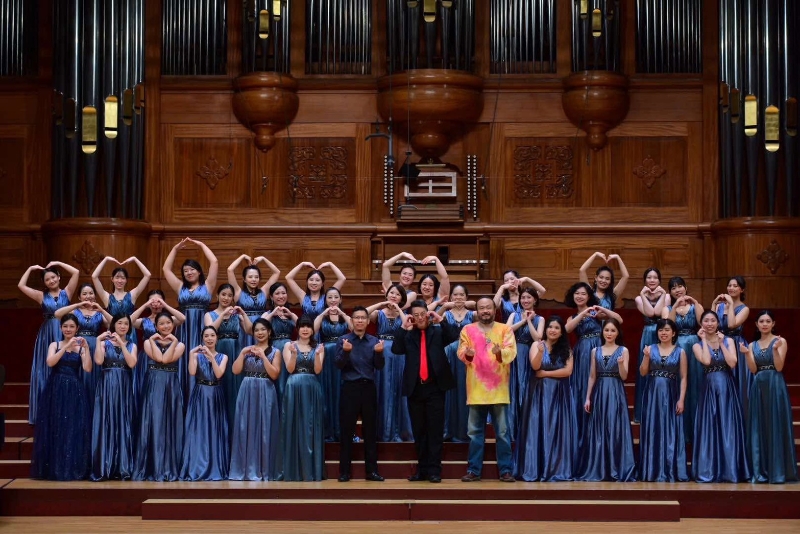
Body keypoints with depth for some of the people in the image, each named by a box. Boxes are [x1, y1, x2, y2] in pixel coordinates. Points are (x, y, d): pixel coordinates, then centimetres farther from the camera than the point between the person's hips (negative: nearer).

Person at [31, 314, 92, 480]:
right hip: (56, 390, 0)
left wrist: (86, 348, -15)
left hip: (74, 391, 0)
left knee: (74, 429, -3)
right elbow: (50, 362, -13)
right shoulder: (55, 345, 7)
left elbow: (88, 369, -7)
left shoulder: (80, 347, 7)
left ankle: (73, 469, 1)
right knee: (55, 428, -1)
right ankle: (54, 469, 4)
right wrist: (67, 346, -18)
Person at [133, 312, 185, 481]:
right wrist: (153, 340, -4)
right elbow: (158, 358, -9)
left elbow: (167, 359, -9)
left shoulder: (180, 345, 10)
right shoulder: (149, 342, 9)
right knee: (153, 425, -5)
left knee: (170, 426, 0)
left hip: (171, 387, 1)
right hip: (153, 386, -1)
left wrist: (174, 341, -6)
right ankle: (154, 470, -2)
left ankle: (170, 470, 3)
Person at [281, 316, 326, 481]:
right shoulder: (289, 345, 6)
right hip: (294, 389, -1)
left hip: (312, 390, 1)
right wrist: (294, 353, -18)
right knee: (294, 428, -1)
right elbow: (290, 369, -3)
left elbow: (317, 370, -2)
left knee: (311, 428, 0)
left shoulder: (318, 347, 9)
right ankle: (294, 471, 3)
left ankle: (311, 471, 4)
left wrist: (318, 354, -18)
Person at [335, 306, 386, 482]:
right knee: (347, 430, 0)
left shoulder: (374, 341, 6)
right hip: (350, 387, -2)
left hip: (368, 388, 2)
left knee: (370, 430, 6)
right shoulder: (343, 340, 1)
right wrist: (345, 352, -25)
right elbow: (339, 365, -7)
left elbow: (379, 367, 2)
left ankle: (372, 470, 11)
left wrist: (379, 353, -17)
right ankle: (344, 471, 6)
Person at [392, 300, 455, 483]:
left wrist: (441, 320, -11)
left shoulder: (437, 331, 7)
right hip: (415, 388, 2)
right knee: (419, 431, 8)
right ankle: (422, 469, 15)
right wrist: (404, 328, -9)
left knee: (435, 430, -1)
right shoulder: (408, 335, 9)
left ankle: (434, 470, 2)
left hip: (434, 387, -2)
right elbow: (395, 349, -6)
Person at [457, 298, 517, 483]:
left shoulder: (505, 329, 5)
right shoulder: (467, 330, 8)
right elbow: (460, 352, -3)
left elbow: (511, 352, -8)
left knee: (502, 432, 2)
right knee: (475, 432, 6)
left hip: (498, 389, -1)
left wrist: (500, 352, -29)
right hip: (476, 389, 1)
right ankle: (474, 470, 12)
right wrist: (467, 354, -26)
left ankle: (505, 470, 7)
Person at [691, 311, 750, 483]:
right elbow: (706, 361, -16)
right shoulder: (698, 345, 4)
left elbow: (732, 363, -9)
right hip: (709, 389, 0)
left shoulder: (728, 341, 6)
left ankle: (730, 470, 4)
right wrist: (704, 340, -7)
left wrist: (721, 343, -7)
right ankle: (708, 472, 3)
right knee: (710, 429, -1)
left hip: (727, 388, 0)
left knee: (728, 428, 0)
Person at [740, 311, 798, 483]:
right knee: (759, 429, 3)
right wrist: (747, 354, -13)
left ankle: (778, 472, -3)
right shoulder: (752, 345, 13)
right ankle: (761, 472, 6)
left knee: (776, 428, -5)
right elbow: (753, 370, 2)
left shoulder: (780, 341, 1)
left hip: (775, 387, -4)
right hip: (758, 388, 4)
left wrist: (775, 349, -21)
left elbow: (779, 367, -8)